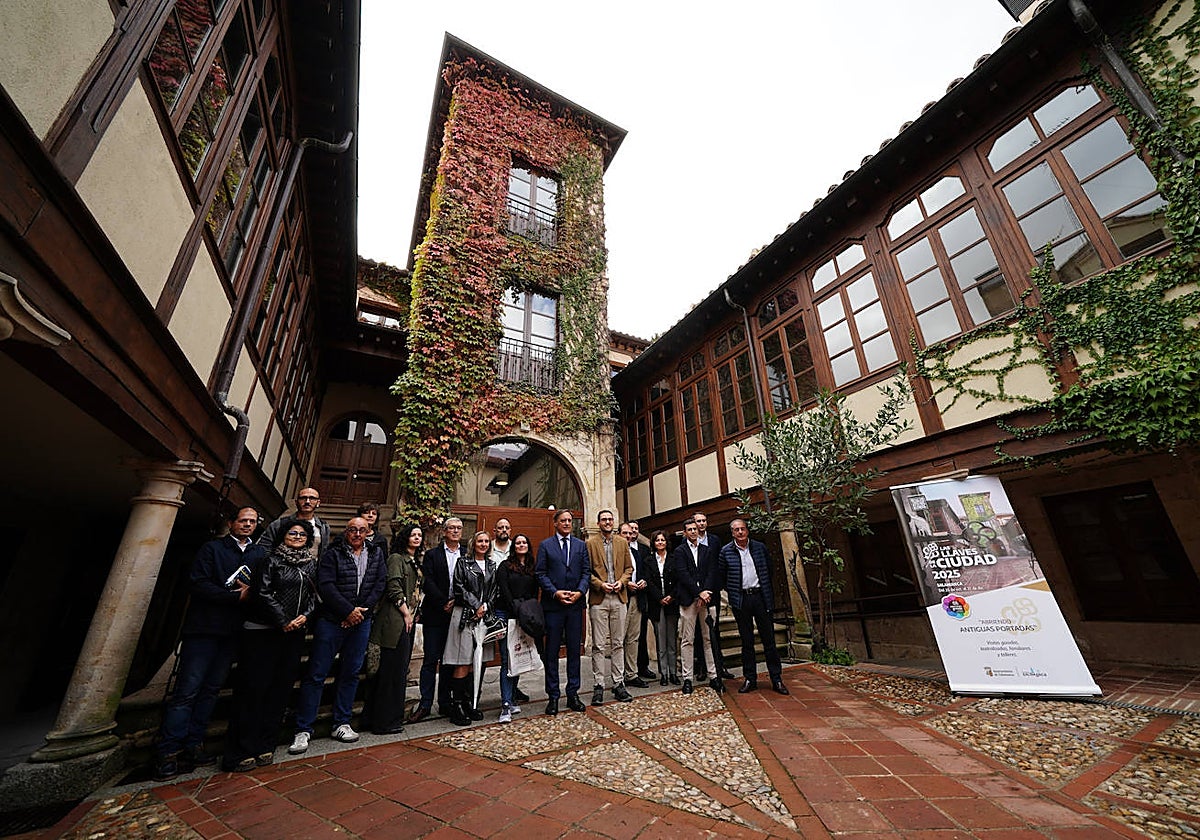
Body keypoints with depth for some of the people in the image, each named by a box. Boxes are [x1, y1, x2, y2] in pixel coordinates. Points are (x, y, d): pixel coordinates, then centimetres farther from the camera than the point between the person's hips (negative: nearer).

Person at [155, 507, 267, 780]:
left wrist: (251, 593, -11)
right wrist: (237, 596, -14)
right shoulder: (212, 548, 0)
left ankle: (193, 745, 19)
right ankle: (167, 752, 9)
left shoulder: (260, 554, 11)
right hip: (204, 628, -4)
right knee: (187, 690, -2)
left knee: (211, 690, 10)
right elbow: (197, 585, -10)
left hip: (233, 632, 4)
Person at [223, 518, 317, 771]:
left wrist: (304, 616, -5)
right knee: (254, 687, -1)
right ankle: (242, 751, 11)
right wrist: (283, 621, -11)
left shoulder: (311, 564, 11)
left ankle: (265, 745, 21)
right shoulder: (272, 559, -3)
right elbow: (262, 593, -10)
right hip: (263, 631, -5)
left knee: (280, 689, 9)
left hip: (295, 633, 5)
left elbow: (315, 595, 11)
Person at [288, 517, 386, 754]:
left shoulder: (376, 555, 6)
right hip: (331, 620, -3)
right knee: (316, 674, 1)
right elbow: (325, 586, -12)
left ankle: (341, 724, 24)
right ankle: (303, 730, 14)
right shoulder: (332, 554, -4)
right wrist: (348, 611, -15)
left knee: (351, 673, 11)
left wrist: (361, 611, -8)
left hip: (361, 621, 4)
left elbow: (380, 584, 2)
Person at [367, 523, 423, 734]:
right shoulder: (396, 558, -9)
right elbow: (394, 588, -16)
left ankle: (392, 716, 25)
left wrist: (414, 613, 13)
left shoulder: (415, 562, 17)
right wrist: (406, 614, -13)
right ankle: (385, 722, 9)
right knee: (393, 668, -2)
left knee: (400, 668, 14)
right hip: (396, 620, -9)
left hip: (408, 618, 9)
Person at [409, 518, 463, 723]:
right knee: (430, 660, 2)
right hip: (435, 614, -2)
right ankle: (425, 704, 13)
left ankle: (445, 703, 23)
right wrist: (444, 603, -13)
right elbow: (427, 583, -8)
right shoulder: (431, 555, 1)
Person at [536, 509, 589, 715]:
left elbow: (586, 572, 6)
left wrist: (580, 592, -9)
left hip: (575, 604, 2)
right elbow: (541, 574, -3)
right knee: (552, 651, 6)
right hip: (553, 604, -2)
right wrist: (555, 592, -13)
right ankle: (553, 696, 18)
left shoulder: (581, 545, 9)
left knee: (574, 650, 10)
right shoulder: (545, 545, 2)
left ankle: (573, 694, 23)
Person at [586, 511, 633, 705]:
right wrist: (600, 584, -13)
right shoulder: (590, 543, 0)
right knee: (599, 645, 1)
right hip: (598, 598, -3)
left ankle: (618, 684, 21)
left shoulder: (622, 542, 11)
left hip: (619, 598, 3)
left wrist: (621, 581, -4)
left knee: (618, 644, 10)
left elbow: (629, 567, 12)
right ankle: (598, 686, 12)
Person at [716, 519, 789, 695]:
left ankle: (777, 679, 18)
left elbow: (769, 570, 14)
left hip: (760, 596, 1)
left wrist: (767, 592, 11)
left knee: (769, 639, 6)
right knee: (746, 641, 8)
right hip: (740, 600, -1)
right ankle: (750, 679, 20)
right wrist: (732, 592, 4)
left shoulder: (760, 547, 3)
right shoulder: (726, 551, -2)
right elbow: (720, 576, 6)